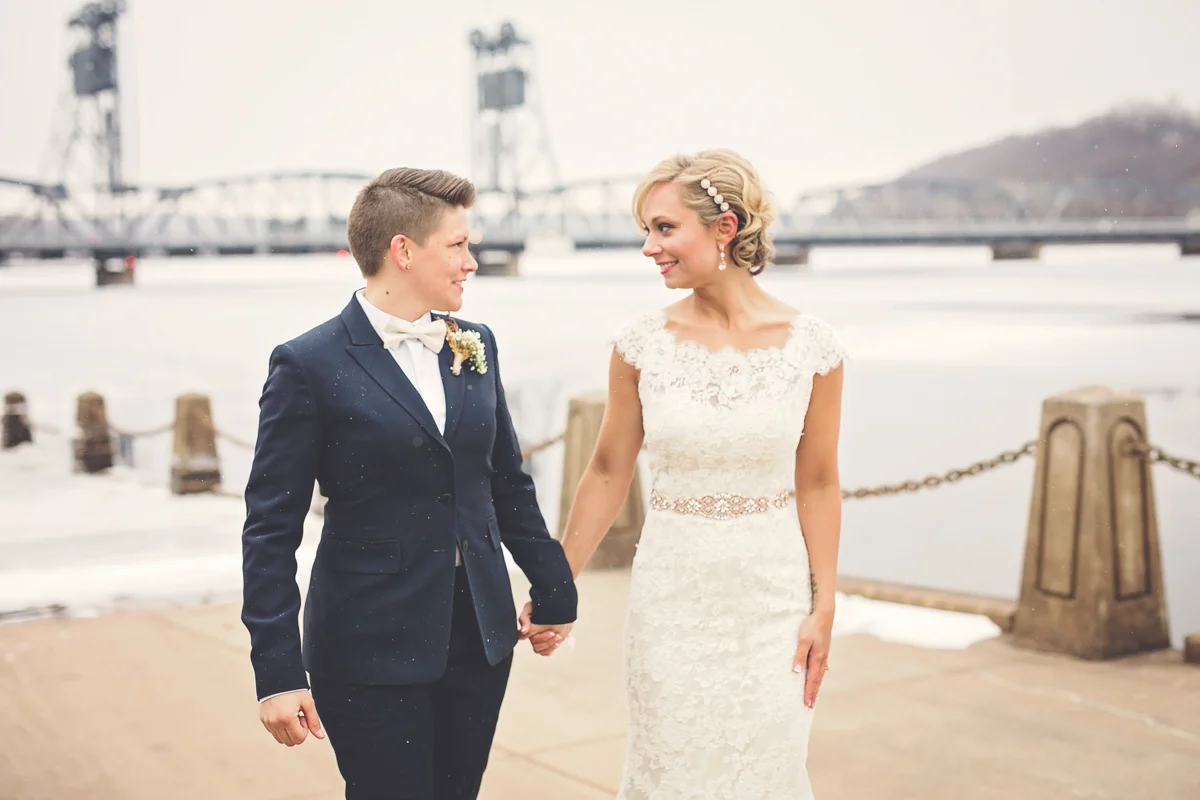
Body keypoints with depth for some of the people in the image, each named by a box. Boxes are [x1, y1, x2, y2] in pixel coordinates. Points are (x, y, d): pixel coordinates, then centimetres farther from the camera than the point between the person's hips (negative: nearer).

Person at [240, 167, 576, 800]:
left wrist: (553, 591, 17)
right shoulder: (309, 365, -10)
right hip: (371, 650, -5)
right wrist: (278, 674, -14)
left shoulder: (476, 347, 7)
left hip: (481, 639, 5)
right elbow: (271, 529, -10)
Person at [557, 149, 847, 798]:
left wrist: (823, 608, -2)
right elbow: (607, 474, 2)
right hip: (671, 594, 1)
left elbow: (817, 484, 0)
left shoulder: (812, 346, -8)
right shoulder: (641, 344, -6)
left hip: (772, 596, 0)